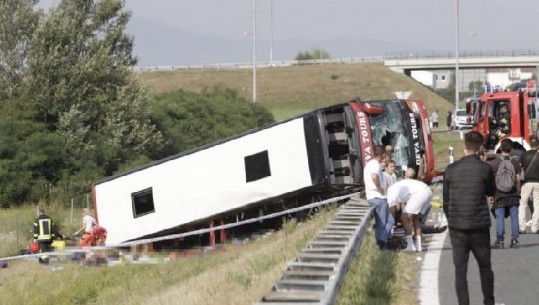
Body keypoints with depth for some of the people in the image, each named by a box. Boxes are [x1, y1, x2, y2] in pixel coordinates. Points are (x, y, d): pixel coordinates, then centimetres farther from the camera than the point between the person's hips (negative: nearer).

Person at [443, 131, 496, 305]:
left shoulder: (451, 169, 0)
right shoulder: (485, 169, -8)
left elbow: (446, 200, 6)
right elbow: (491, 192, 10)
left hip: (457, 227, 1)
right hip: (479, 226, -1)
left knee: (460, 270, 4)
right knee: (485, 267, 15)